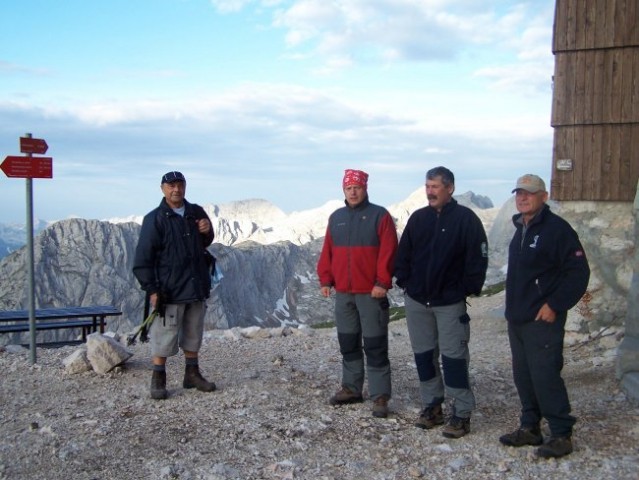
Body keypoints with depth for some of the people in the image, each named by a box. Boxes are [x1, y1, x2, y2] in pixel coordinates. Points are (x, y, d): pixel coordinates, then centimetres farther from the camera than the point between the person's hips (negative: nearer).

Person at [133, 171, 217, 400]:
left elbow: (205, 243, 22)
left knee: (193, 335, 16)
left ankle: (192, 374, 29)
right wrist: (151, 289, -14)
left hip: (197, 287, 6)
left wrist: (207, 231, -2)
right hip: (169, 291, -5)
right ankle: (158, 380, 12)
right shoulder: (155, 219, -9)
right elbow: (143, 257, -10)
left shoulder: (196, 213, 7)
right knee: (164, 336, -1)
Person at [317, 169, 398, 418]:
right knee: (348, 343, 13)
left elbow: (388, 252, -10)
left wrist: (382, 282, -16)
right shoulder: (336, 218, 12)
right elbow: (327, 252, 13)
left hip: (371, 293, -5)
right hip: (343, 292, 5)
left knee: (375, 346, -3)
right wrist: (325, 279, 5)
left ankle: (380, 396, 2)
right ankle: (351, 388, 24)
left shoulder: (380, 215, -4)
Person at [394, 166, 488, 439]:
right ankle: (431, 406, 23)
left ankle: (462, 414, 4)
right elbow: (403, 254, 12)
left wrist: (470, 289, -10)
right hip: (416, 301, 5)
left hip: (450, 302, -5)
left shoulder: (466, 219, -7)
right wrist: (404, 282, 4)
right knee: (424, 355, 11)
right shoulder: (418, 218, 7)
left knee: (454, 357, -4)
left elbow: (477, 257, -8)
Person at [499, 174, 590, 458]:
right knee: (523, 376, 13)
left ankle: (561, 434, 4)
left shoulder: (556, 228, -11)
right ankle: (530, 428, 24)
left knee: (545, 376, -7)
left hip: (542, 320, -8)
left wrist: (555, 305, -16)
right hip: (517, 319, 8)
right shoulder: (520, 230, 15)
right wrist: (513, 307, 15)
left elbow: (579, 272, -15)